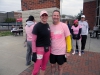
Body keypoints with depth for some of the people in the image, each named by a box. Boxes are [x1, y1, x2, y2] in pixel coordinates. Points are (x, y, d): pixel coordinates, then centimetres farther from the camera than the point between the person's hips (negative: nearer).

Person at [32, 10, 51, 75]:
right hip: (39, 49, -5)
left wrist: (50, 47, 15)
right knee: (36, 69, -2)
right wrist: (34, 53, -15)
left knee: (44, 66, 18)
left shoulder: (48, 25, 6)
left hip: (47, 49, 6)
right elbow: (33, 40, -12)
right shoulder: (37, 26, -11)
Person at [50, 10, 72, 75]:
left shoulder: (64, 26, -10)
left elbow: (68, 38, -6)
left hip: (61, 52, -2)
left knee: (60, 66, 17)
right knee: (53, 65, 20)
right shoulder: (50, 27, -1)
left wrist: (68, 51, -7)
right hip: (52, 51, 3)